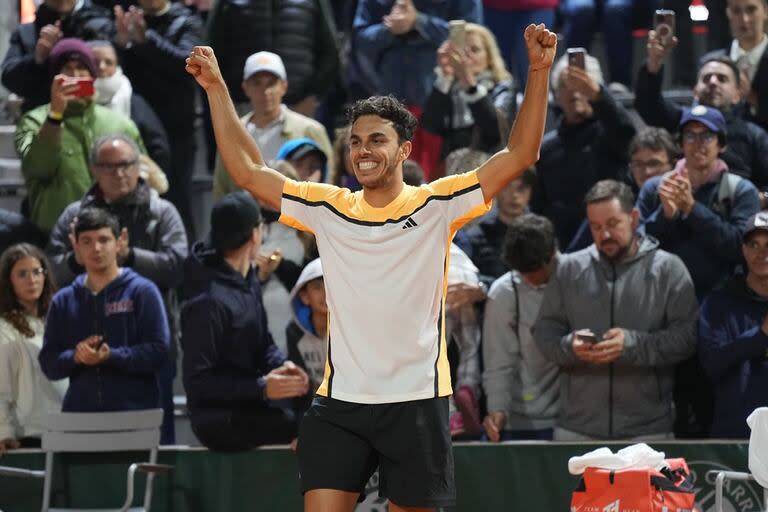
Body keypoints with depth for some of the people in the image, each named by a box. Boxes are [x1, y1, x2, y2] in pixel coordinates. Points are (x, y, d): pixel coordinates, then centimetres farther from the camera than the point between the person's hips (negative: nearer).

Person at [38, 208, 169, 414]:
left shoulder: (143, 292, 4)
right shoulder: (63, 301, 14)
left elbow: (158, 352, -5)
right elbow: (48, 363, 10)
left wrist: (110, 356, -17)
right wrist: (75, 357, -11)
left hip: (135, 415, -3)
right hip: (79, 417, 3)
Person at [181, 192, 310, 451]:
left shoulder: (249, 283, 12)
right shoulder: (208, 303, -19)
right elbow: (197, 382, -19)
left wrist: (281, 365, -2)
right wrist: (262, 388, -24)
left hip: (249, 408, 9)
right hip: (218, 420, -9)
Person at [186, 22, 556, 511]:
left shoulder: (436, 205, -1)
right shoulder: (328, 208, 7)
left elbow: (519, 156, -6)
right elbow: (248, 170, 9)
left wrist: (539, 72, -14)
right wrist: (217, 88, 5)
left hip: (417, 402, -2)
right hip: (338, 403, 2)